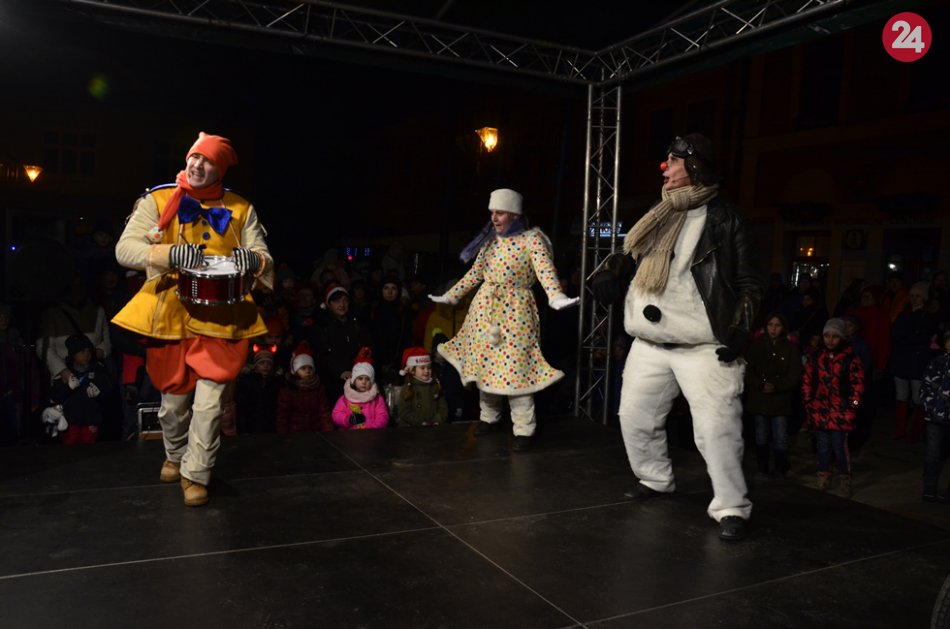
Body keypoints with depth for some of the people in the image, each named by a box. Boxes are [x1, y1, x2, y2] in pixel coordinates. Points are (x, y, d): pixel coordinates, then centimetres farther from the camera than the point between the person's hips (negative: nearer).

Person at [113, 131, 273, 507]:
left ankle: (196, 474, 14)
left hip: (220, 319, 0)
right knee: (173, 400, 12)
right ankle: (175, 456, 40)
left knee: (209, 402, -6)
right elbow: (125, 249, -7)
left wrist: (253, 260, -21)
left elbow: (265, 258, 4)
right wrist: (170, 254, -26)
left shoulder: (240, 208, 6)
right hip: (170, 317, 1)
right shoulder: (158, 200, 2)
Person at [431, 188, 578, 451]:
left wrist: (556, 298, -40)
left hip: (515, 310, -5)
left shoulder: (532, 239, -8)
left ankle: (524, 429, 3)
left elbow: (545, 271, -22)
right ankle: (488, 416, 28)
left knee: (515, 368, -7)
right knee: (484, 363, 9)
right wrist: (450, 296, 19)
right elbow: (475, 274, 17)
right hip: (485, 308, 6)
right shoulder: (490, 240, 9)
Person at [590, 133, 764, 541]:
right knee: (635, 417, 13)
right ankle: (655, 480, 34)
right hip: (650, 345, 7)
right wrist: (609, 274, 6)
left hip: (704, 347, -6)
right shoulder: (658, 218, 13)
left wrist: (740, 328, -10)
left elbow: (750, 282, 0)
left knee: (716, 428, -11)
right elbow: (629, 255, 26)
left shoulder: (725, 221, -3)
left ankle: (731, 508, 3)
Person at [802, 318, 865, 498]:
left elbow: (858, 385, -3)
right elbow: (807, 380, 10)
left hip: (841, 412, -3)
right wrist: (808, 402, 6)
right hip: (820, 410, 3)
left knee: (839, 447, -2)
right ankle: (823, 477, 25)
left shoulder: (850, 359, -5)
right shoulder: (816, 358, 5)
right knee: (823, 447, 11)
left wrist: (852, 406, -7)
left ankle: (844, 481, 14)